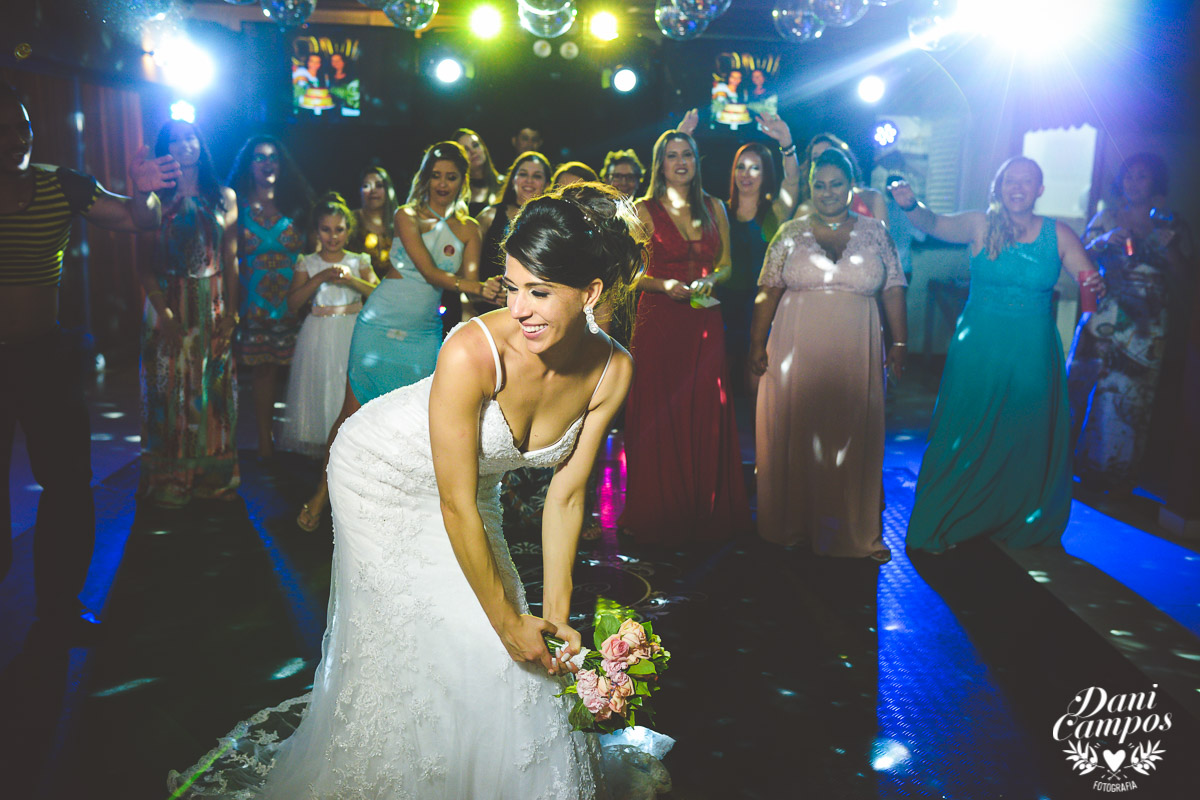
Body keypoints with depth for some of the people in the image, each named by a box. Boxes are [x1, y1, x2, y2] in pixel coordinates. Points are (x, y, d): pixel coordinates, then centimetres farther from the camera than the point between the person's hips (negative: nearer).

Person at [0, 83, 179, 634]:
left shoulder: (61, 187, 0)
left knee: (67, 481, 7)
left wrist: (142, 193, -24)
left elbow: (138, 221, -3)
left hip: (46, 356, 2)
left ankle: (59, 601, 24)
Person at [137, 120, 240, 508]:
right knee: (171, 385, 2)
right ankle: (169, 482, 12)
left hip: (214, 304, 2)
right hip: (171, 303, -2)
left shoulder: (224, 197, 8)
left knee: (214, 385, 6)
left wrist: (231, 310, -1)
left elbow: (231, 258, 6)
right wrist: (162, 309, -16)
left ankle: (214, 477, 17)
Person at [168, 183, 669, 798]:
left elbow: (565, 495, -12)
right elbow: (456, 507, -29)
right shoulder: (472, 352, -38)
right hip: (386, 472, -4)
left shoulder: (612, 369, -22)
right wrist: (507, 620, -20)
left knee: (499, 654, 6)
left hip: (472, 480, 5)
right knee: (404, 638, -1)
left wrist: (556, 612, -11)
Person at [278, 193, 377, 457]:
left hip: (352, 335, 0)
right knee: (319, 390, -1)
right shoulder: (308, 263, 7)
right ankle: (319, 451, 8)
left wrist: (352, 280, -18)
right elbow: (293, 304, -5)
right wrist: (321, 278, -15)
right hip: (318, 336, 0)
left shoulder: (358, 262, 8)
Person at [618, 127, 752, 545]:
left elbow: (726, 264, 15)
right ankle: (659, 515, 11)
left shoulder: (714, 208, 12)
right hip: (658, 320, -3)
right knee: (660, 416, -1)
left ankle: (707, 511, 14)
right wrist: (664, 285, -15)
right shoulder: (644, 210, 2)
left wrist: (710, 280, -5)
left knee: (707, 413, 1)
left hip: (704, 321, 3)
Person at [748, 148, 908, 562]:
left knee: (853, 438, 4)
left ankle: (853, 531, 16)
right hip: (797, 352, 0)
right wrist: (757, 344, -2)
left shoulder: (874, 232, 8)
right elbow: (768, 294, 4)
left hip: (855, 355, 1)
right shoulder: (791, 233, 6)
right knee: (795, 433, 3)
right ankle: (795, 525, 17)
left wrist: (900, 342, 1)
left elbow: (893, 291, 7)